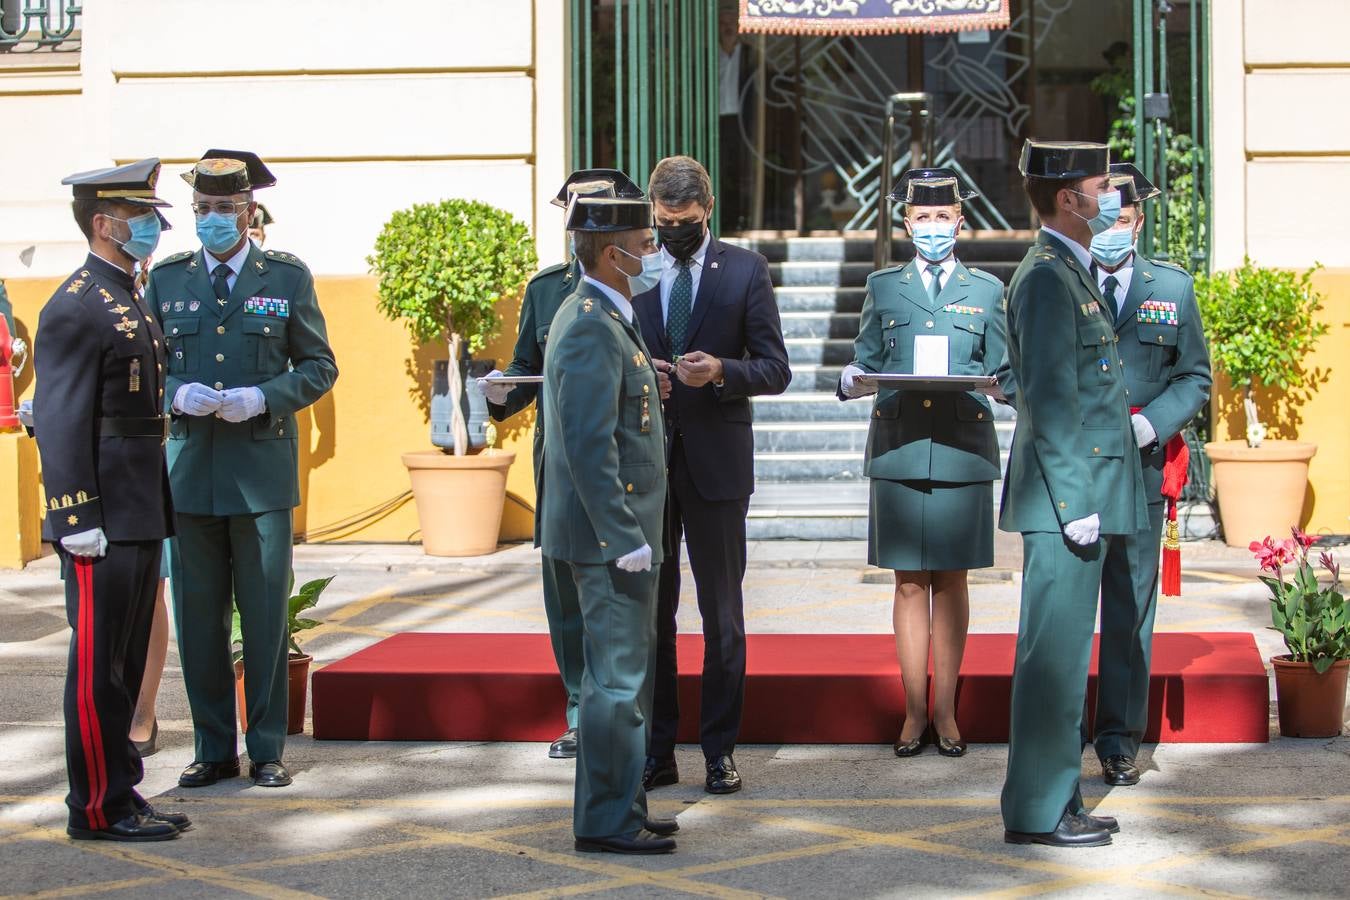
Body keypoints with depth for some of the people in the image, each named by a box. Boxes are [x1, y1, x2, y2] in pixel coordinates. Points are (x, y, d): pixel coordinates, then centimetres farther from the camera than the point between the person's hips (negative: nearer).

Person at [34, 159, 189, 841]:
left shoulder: (130, 304, 17)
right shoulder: (75, 309, -13)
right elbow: (60, 425, -17)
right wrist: (78, 523, -20)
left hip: (141, 519, 10)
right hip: (105, 524, -10)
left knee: (126, 664, 14)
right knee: (99, 668, -3)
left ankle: (119, 793, 22)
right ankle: (98, 808, 3)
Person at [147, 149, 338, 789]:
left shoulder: (287, 277, 5)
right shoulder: (167, 279, 9)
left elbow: (319, 366, 5)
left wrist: (263, 397, -12)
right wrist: (177, 394, -10)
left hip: (262, 471, -2)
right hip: (190, 471, 2)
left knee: (265, 616, 2)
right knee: (198, 617, 5)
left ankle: (267, 749, 12)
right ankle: (213, 748, 15)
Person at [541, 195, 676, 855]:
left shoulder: (601, 319, 15)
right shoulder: (591, 330, -18)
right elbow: (589, 448, -23)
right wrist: (626, 540, -23)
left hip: (617, 534, 11)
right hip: (609, 536, -11)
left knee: (621, 676, 16)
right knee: (617, 679, -5)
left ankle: (616, 812, 24)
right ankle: (607, 822, 2)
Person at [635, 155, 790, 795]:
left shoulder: (745, 271, 2)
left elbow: (775, 369, -1)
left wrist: (721, 371, -19)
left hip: (715, 461, -2)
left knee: (721, 615, 5)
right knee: (649, 611, 6)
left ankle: (720, 752, 12)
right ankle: (657, 751, 14)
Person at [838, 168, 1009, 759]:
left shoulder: (986, 290, 12)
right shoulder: (882, 287, 13)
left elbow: (1001, 372, 8)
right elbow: (864, 366, 8)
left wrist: (989, 383, -15)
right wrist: (853, 381, -15)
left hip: (963, 450, 0)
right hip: (898, 451, 0)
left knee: (951, 581, 4)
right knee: (910, 583, 2)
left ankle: (945, 712, 11)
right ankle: (914, 713, 8)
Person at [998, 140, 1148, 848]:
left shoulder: (1070, 273, 18)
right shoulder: (1047, 277, -14)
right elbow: (1050, 401, -19)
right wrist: (1075, 503, -20)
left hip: (1084, 498, 10)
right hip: (1066, 496, -10)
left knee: (1063, 652, 14)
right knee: (1055, 653, -6)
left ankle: (1054, 800, 21)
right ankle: (1036, 811, -2)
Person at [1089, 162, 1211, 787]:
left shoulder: (1172, 288, 10)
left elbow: (1195, 377, 9)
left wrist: (1150, 424, -7)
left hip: (1138, 470, 1)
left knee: (1129, 611, 5)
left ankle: (1120, 741, 13)